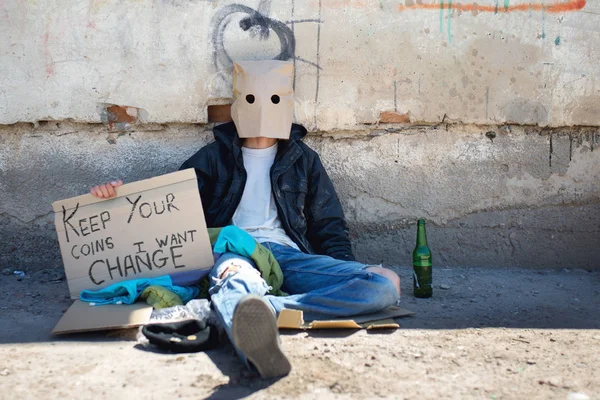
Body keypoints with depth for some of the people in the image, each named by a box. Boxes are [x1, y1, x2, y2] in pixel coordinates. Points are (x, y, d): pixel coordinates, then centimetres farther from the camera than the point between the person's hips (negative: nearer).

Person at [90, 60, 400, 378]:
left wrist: (349, 275, 3)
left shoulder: (303, 159, 25)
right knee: (236, 278, -42)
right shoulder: (215, 156, 23)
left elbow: (328, 226, 22)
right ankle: (256, 331, -77)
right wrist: (120, 195, 0)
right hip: (233, 250, -1)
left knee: (386, 283, -28)